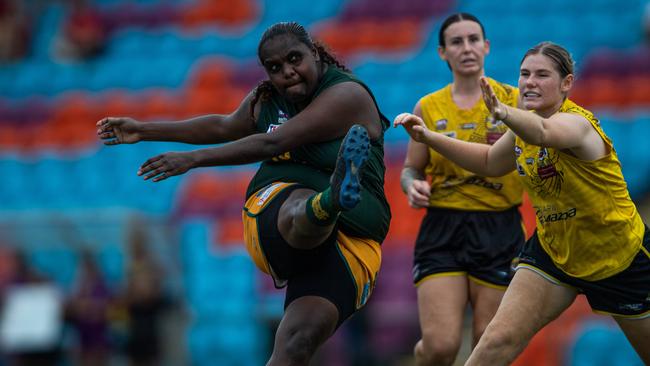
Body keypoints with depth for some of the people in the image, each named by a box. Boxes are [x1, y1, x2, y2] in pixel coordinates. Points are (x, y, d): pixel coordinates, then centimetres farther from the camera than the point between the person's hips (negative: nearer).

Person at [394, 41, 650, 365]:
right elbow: (491, 162, 18)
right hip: (551, 250, 5)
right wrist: (429, 137, 7)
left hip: (620, 257, -5)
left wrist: (503, 112, -73)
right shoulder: (526, 123, -3)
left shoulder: (577, 123, -27)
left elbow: (542, 132, -52)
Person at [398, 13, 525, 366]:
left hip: (499, 233, 0)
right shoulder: (429, 107, 7)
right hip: (442, 232, 0)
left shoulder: (513, 100, 3)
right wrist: (412, 185, -7)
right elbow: (411, 168, 16)